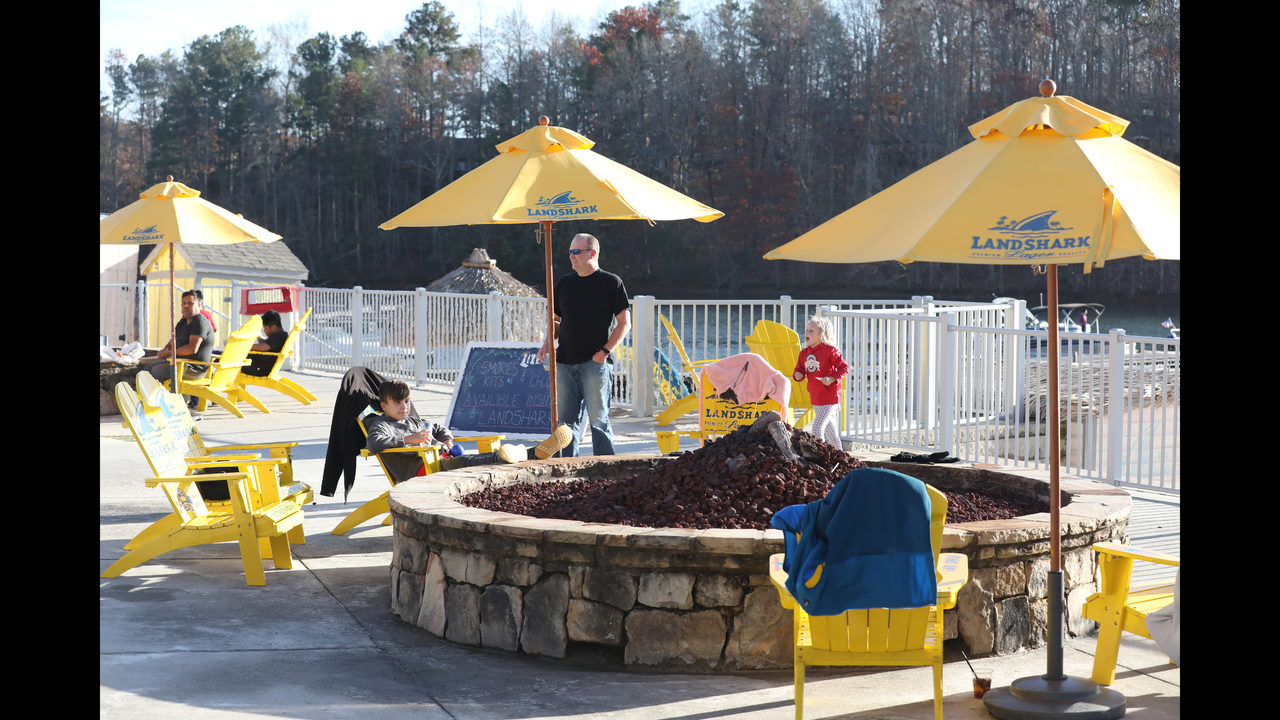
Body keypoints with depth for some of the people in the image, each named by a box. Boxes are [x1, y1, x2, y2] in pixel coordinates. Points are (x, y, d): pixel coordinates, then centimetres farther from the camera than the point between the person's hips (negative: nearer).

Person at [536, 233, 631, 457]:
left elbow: (624, 323, -2)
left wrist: (605, 351, -11)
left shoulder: (611, 282, 0)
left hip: (595, 362, -5)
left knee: (598, 418, -6)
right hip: (565, 362, 5)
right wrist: (547, 343, 3)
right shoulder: (564, 283, 14)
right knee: (567, 419, 7)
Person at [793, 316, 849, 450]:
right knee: (828, 427, 22)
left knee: (817, 428, -17)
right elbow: (799, 369, 13)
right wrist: (797, 375, -10)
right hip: (815, 398, 7)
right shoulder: (804, 353, 6)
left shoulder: (830, 350, -12)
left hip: (830, 397, -7)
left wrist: (832, 379, -23)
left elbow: (844, 367, -9)